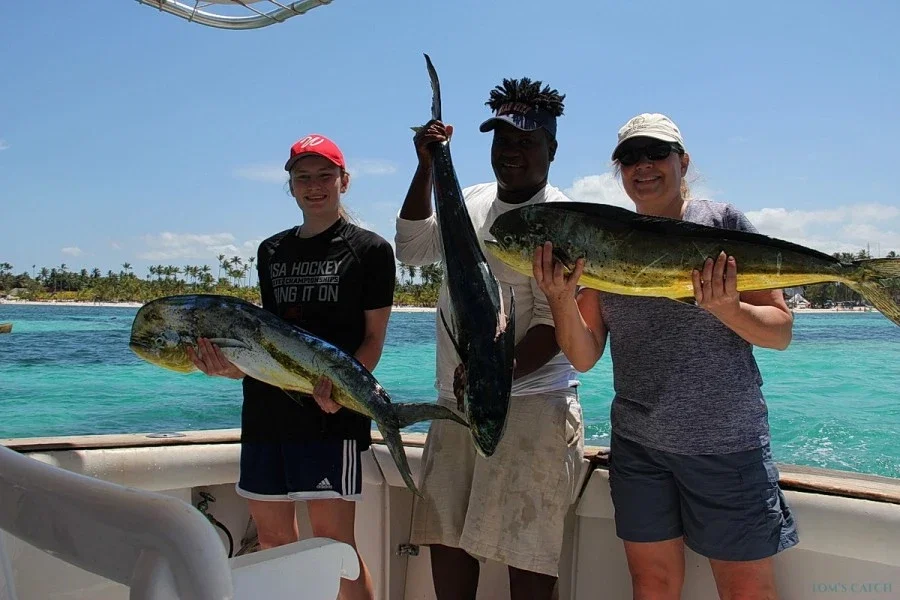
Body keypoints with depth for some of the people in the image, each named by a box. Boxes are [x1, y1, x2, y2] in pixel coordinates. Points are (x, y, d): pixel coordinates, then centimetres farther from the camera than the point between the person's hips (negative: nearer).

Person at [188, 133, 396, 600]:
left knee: (333, 542, -6)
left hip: (330, 411, -6)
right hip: (266, 408, 6)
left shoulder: (369, 249, 1)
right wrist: (232, 365, -1)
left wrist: (339, 383, -20)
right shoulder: (271, 252, 16)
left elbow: (373, 339, -3)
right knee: (272, 538, 12)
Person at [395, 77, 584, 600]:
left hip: (529, 404, -7)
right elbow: (413, 249, 10)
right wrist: (427, 167, 3)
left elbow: (553, 327, -14)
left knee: (526, 552, -2)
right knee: (446, 536, 14)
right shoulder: (473, 200, 14)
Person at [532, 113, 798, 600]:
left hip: (727, 442, -3)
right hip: (637, 444, 3)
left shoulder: (724, 223, -3)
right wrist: (562, 298, -17)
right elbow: (584, 358, 1)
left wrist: (725, 308, -24)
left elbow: (780, 332, -4)